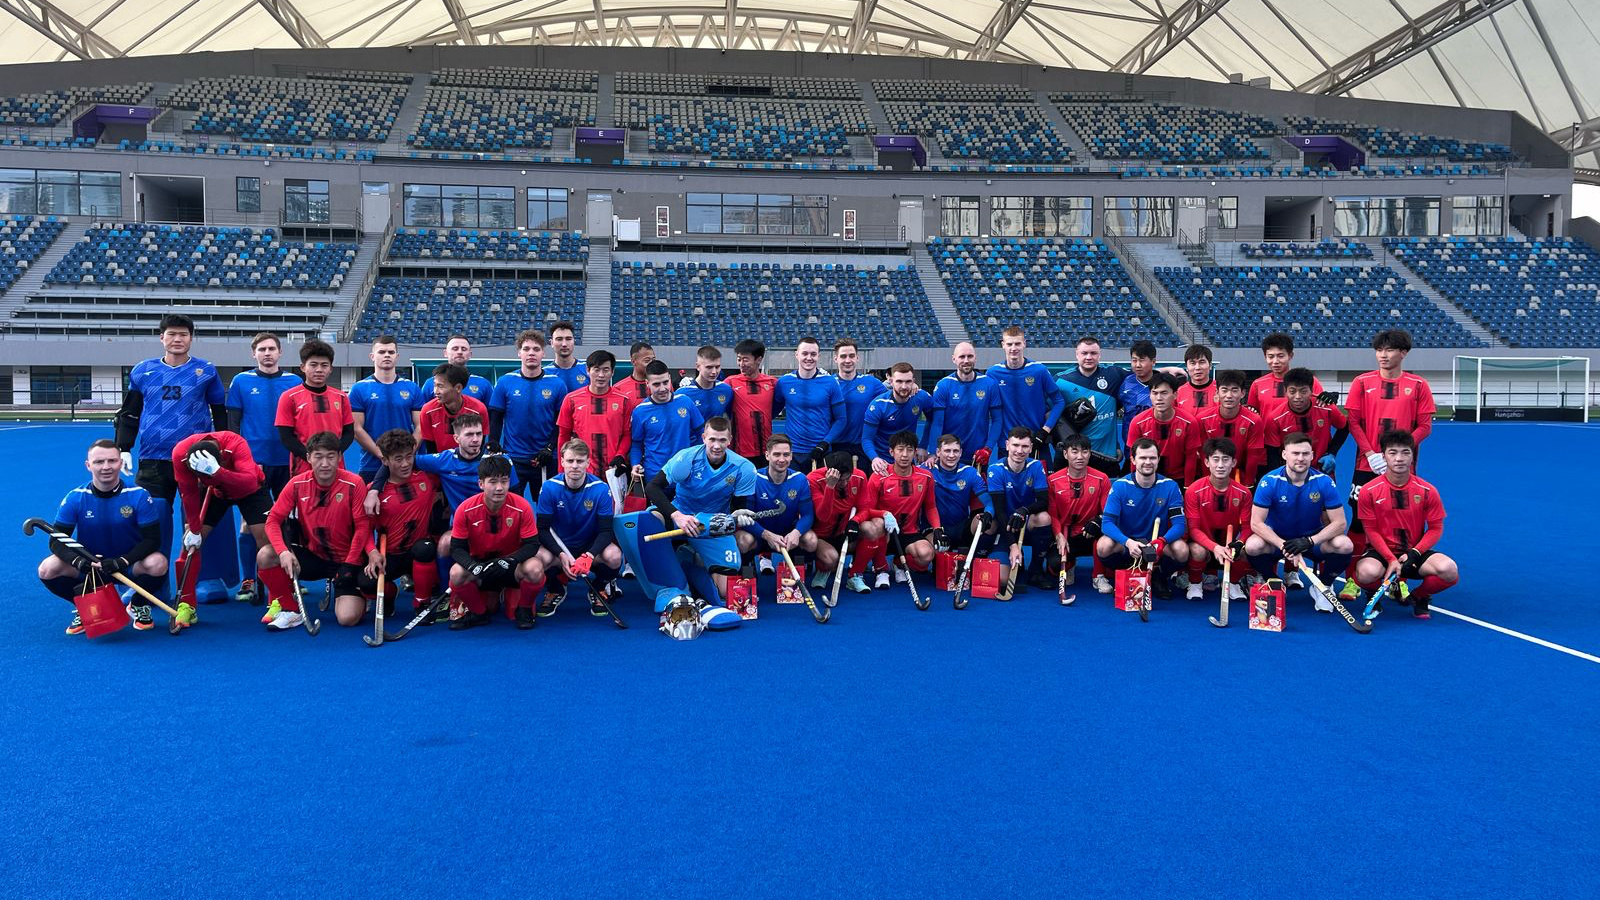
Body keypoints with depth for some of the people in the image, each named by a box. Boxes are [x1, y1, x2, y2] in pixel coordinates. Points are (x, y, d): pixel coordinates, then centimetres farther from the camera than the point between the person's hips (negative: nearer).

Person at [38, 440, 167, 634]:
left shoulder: (139, 495, -15)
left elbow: (152, 539, -16)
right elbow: (57, 540, -10)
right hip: (88, 566, 2)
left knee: (158, 563, -33)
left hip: (129, 566, -2)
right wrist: (78, 561, -31)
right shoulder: (75, 498, -10)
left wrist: (122, 561, -31)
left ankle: (138, 605, 2)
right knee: (47, 569, -24)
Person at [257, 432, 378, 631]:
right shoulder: (297, 484, -7)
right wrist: (283, 551, -22)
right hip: (312, 556, 3)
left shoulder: (354, 484, -14)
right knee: (265, 556, -21)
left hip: (346, 560, -3)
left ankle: (358, 597, 18)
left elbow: (362, 526, -10)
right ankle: (290, 610, 0)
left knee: (348, 618, -21)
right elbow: (273, 520, -6)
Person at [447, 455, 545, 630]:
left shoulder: (522, 507, -17)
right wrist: (473, 566, -34)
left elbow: (532, 544, -16)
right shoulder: (466, 509, -15)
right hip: (479, 562, 1)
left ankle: (524, 610, 0)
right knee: (456, 573, -30)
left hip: (512, 565, -1)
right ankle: (479, 613, 1)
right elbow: (457, 547, -13)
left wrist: (507, 561, -34)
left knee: (534, 569, -33)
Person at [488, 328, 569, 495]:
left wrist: (550, 448, -9)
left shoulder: (557, 384, -1)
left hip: (545, 460, 0)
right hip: (512, 459, 0)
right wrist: (493, 446, -11)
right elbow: (495, 419, 3)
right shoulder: (504, 382, 0)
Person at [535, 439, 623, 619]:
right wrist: (561, 555, -27)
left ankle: (599, 590, 5)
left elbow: (606, 530, -15)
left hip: (591, 545, 0)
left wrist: (590, 555, -33)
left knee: (614, 556, -32)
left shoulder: (600, 489, -15)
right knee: (541, 558, -33)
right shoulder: (549, 488, -14)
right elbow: (543, 529, -12)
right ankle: (556, 590, 4)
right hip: (559, 545, 0)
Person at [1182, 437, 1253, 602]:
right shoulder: (1194, 491, -15)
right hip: (1204, 542, -2)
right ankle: (1195, 584, -2)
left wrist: (1239, 543, -29)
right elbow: (1193, 528, -16)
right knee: (1198, 551, -36)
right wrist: (1214, 547, -33)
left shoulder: (1243, 493, -8)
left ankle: (1232, 583, 5)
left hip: (1230, 543, 3)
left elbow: (1246, 527, -5)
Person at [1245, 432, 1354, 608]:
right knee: (1253, 545, -33)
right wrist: (1284, 546, -33)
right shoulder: (1269, 481, -17)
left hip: (1313, 539, 1)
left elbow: (1339, 523, -13)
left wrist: (1309, 541, -28)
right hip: (1276, 539, -1)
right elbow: (1256, 523, -19)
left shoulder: (1324, 482, -13)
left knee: (1344, 545, -27)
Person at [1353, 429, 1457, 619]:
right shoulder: (1369, 491, -7)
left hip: (1415, 553, 2)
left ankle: (1418, 597, 6)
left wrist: (1414, 553, -15)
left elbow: (1436, 528, 0)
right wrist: (1391, 559, -18)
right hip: (1381, 552, -2)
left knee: (1449, 569, -28)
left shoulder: (1427, 491, -3)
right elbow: (1372, 531, -5)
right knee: (1367, 572, -37)